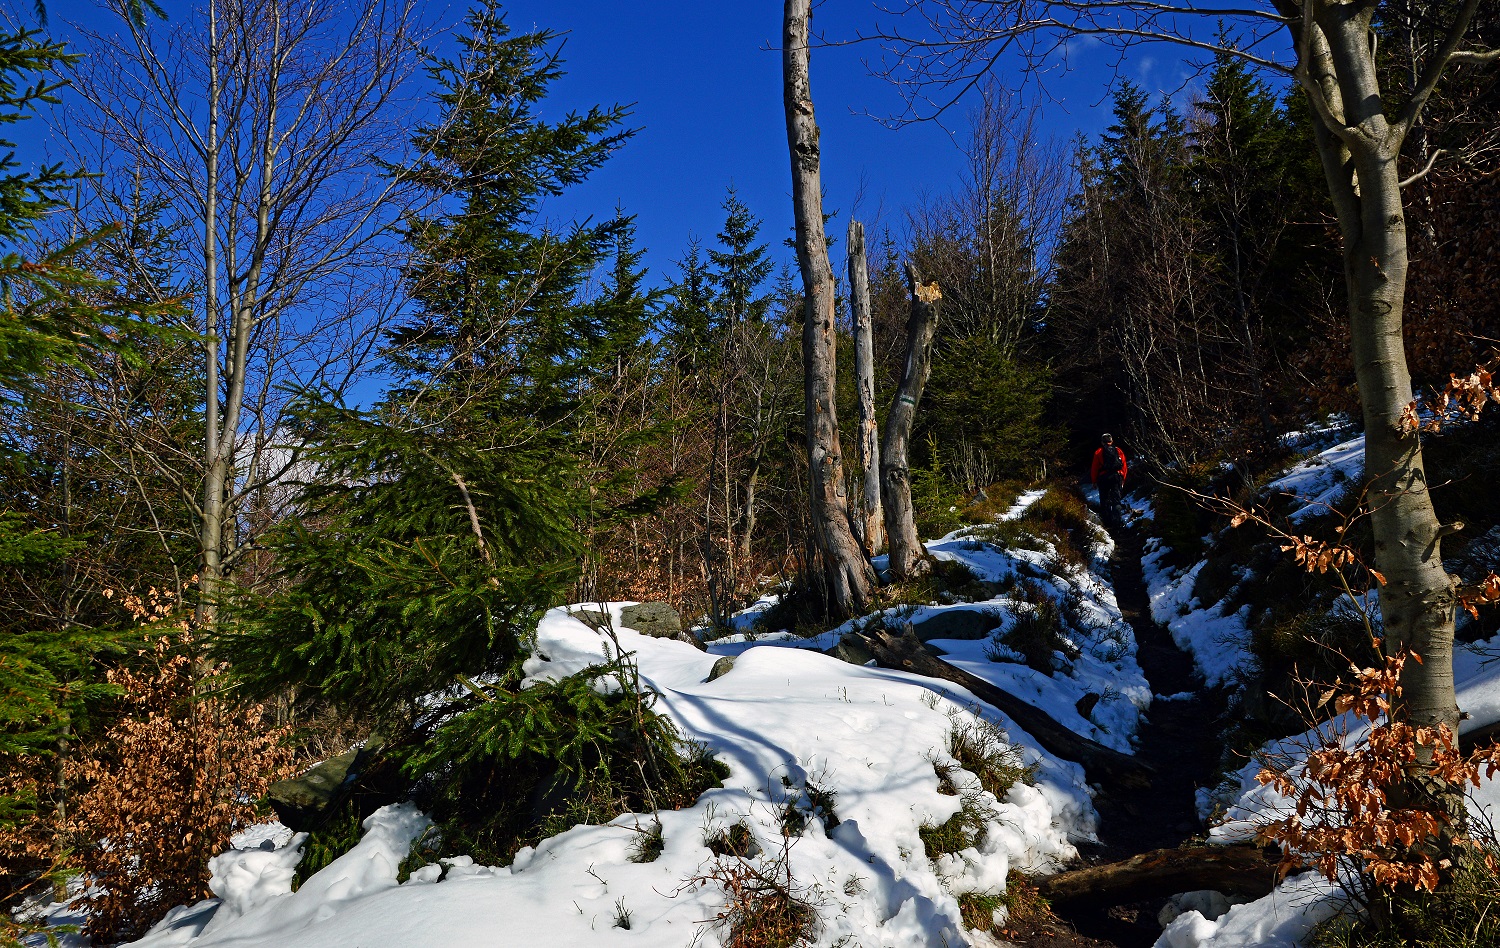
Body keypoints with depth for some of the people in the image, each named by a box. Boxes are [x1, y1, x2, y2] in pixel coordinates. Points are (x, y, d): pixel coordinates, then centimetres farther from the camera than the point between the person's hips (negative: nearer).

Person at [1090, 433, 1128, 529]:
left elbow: (1094, 468, 0)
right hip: (1117, 477, 1)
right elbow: (1124, 466, 10)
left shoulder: (1098, 452, 3)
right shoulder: (1119, 451, 9)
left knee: (1105, 500, 7)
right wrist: (1122, 480, 18)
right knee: (1116, 499, 1)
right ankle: (1117, 520, -12)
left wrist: (1094, 481, 8)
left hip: (1103, 478, -1)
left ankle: (1107, 520, 7)